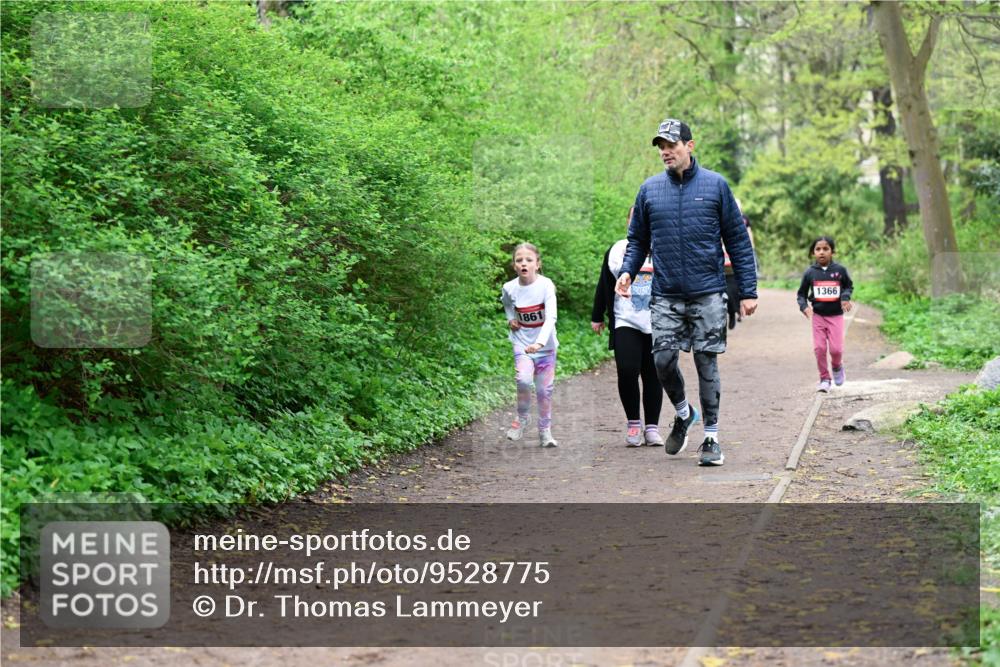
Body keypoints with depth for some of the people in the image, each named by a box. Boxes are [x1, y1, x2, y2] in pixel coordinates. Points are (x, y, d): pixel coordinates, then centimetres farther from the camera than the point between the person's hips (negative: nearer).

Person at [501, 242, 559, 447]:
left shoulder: (546, 285, -17)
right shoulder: (509, 288, -7)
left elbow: (551, 317, -27)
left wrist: (540, 342, -40)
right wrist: (510, 319, 3)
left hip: (545, 344, -1)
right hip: (522, 343, 1)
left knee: (544, 389, 5)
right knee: (523, 379, -23)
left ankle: (545, 430, 24)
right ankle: (522, 417, 2)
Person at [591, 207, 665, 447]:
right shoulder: (616, 251, 9)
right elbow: (604, 287, 14)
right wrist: (597, 317, 16)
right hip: (625, 323, 0)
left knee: (653, 377, 3)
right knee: (627, 371, -14)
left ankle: (652, 427, 13)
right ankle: (633, 423, 2)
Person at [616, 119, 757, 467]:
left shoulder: (715, 185, 1)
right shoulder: (649, 190, 7)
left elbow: (738, 240, 2)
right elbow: (638, 240, 14)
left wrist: (748, 291, -2)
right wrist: (627, 271, -6)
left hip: (708, 294, -2)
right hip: (666, 295, 2)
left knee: (707, 364, 2)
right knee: (663, 360, -4)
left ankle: (711, 437, 13)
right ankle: (683, 413, 25)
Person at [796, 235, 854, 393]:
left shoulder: (840, 270, -5)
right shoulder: (810, 272, -3)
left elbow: (849, 286, 11)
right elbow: (801, 293, 5)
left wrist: (845, 297, -9)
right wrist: (804, 306, -14)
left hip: (836, 316, -1)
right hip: (818, 316, 1)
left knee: (836, 349, -6)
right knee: (819, 348, -3)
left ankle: (837, 367, 27)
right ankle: (824, 378, 12)